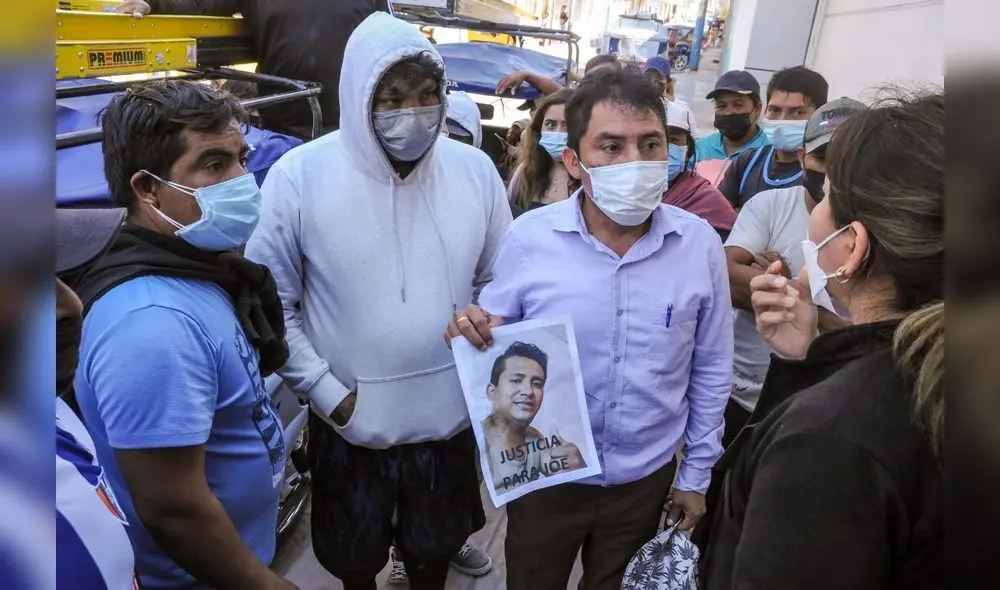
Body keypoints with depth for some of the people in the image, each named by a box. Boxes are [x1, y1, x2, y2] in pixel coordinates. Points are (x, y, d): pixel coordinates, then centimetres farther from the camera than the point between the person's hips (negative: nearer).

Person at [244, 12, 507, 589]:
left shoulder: (475, 169, -7)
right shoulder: (299, 175, -15)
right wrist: (328, 393, -13)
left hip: (450, 414, 2)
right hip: (350, 423, -1)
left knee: (436, 543, 27)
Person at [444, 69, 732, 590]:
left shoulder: (700, 243, -12)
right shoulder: (528, 237, -16)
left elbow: (710, 370, -1)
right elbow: (496, 341, -4)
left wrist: (696, 473, 4)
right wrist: (473, 334, -28)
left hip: (644, 479, 2)